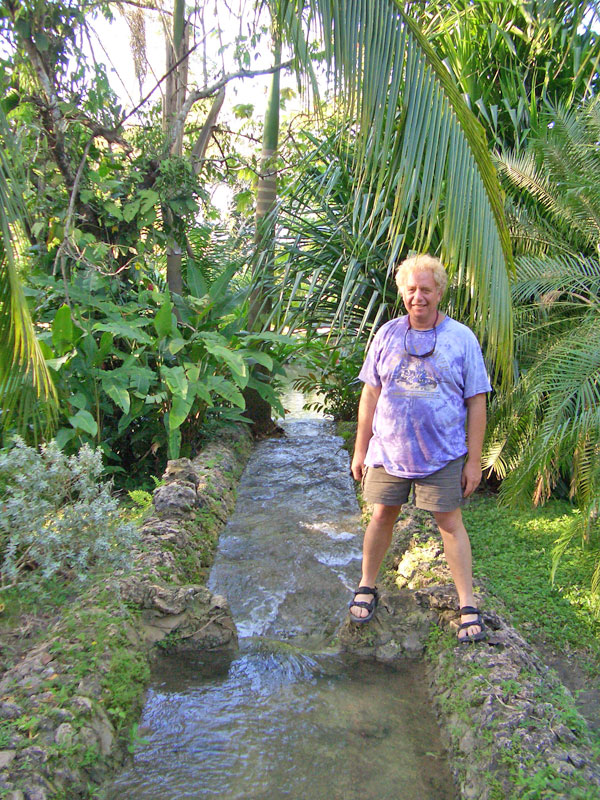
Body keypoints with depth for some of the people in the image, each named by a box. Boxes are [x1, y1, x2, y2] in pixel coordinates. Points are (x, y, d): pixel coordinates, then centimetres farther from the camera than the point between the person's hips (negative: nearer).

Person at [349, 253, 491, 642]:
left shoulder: (461, 338, -2)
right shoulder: (388, 334, 4)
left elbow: (476, 403, -1)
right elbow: (370, 395, 7)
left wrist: (474, 460, -4)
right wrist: (361, 450, 5)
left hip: (443, 454, -2)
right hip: (388, 449, 2)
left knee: (450, 522, 3)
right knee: (383, 516, 9)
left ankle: (469, 606, 16)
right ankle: (367, 588, 29)